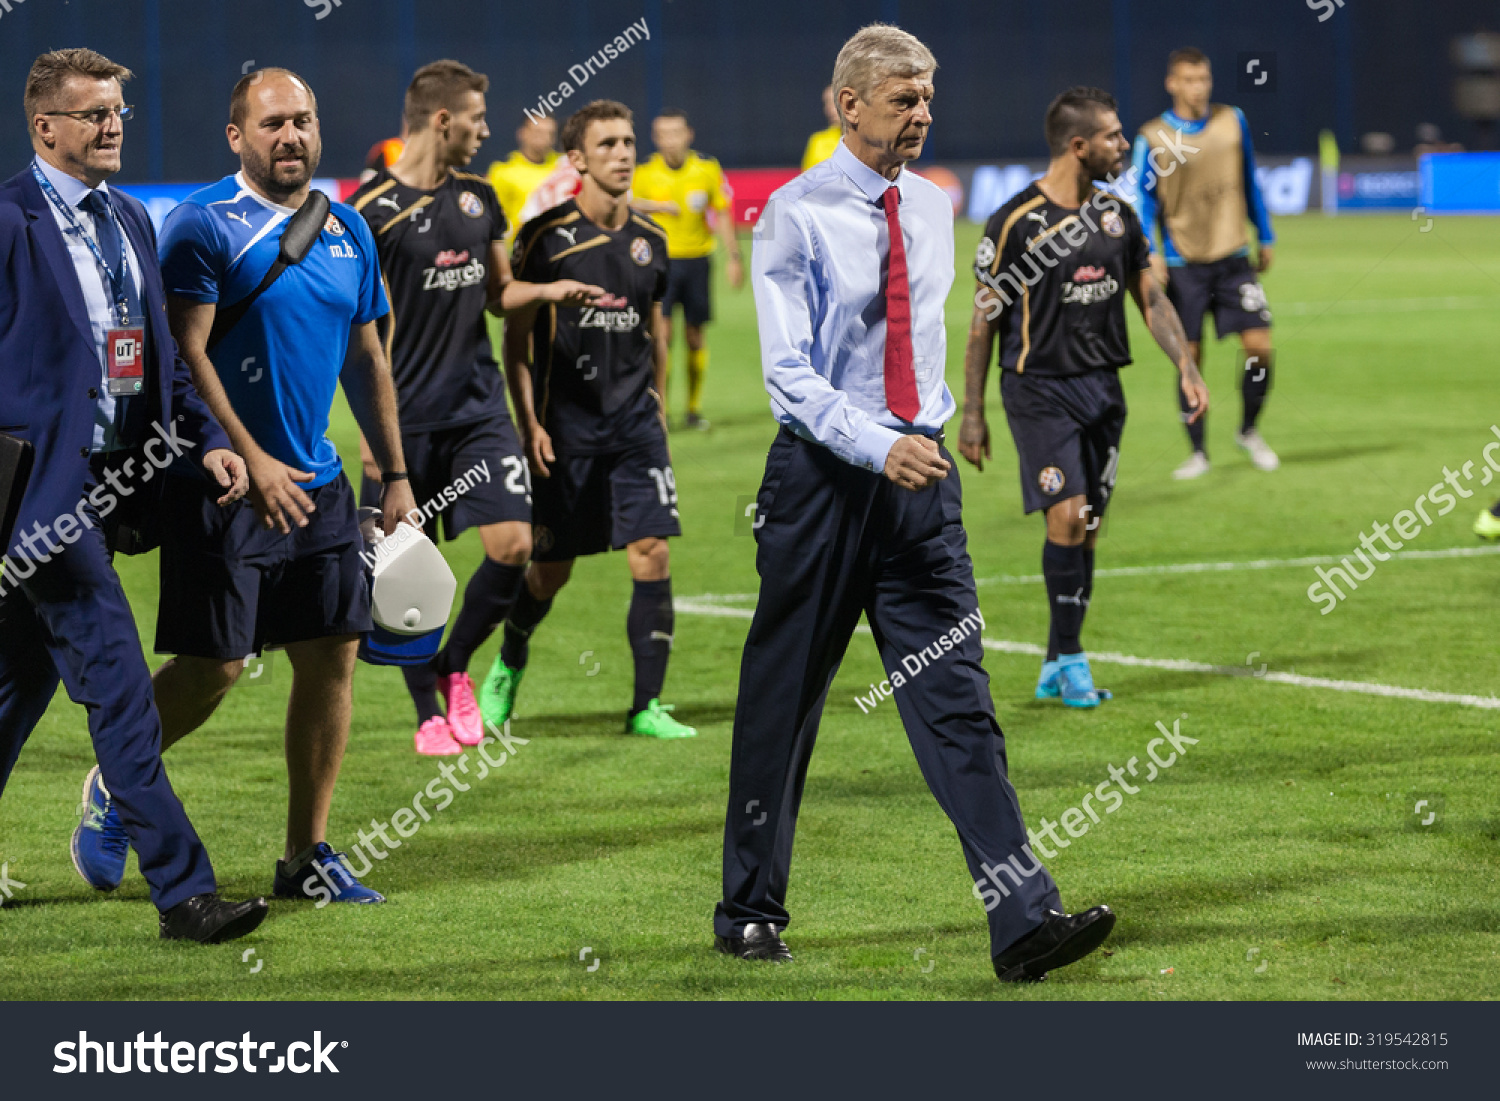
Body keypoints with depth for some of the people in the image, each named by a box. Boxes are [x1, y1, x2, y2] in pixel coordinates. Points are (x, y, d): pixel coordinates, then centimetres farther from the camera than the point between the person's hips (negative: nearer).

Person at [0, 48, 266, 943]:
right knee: (119, 686, -9)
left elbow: (159, 355, 20)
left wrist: (204, 439, 5)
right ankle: (184, 893, -8)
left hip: (109, 482, 8)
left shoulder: (131, 221, 15)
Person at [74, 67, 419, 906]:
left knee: (332, 655, 3)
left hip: (317, 482, 6)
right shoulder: (204, 226, -9)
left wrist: (395, 476, 15)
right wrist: (249, 459, -21)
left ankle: (308, 856, 11)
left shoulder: (348, 232, 11)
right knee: (215, 666, -6)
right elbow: (186, 354, -15)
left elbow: (366, 360, 18)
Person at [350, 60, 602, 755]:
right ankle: (429, 712, 15)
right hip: (407, 421, -5)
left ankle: (455, 668, 15)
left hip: (479, 407, 5)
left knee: (512, 545, -8)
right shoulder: (373, 210, -9)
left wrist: (549, 292, 2)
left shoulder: (478, 199, 11)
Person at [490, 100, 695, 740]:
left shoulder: (649, 240, 6)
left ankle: (646, 707, -4)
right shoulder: (546, 236, -8)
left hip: (634, 423, 4)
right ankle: (507, 671, 34)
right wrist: (528, 422, -11)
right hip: (564, 426, -4)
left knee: (651, 554, -9)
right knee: (550, 569, 4)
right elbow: (515, 336, -5)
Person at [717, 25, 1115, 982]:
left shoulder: (934, 209, 9)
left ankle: (1024, 921, -13)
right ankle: (751, 912, 23)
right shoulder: (796, 215, -9)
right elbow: (789, 370, -15)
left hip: (922, 475, 4)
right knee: (783, 703, 7)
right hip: (823, 474, -4)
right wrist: (879, 446, -27)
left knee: (956, 696, -5)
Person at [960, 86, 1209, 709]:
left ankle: (1056, 668, 15)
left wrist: (1187, 368, 1)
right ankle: (1071, 659, -4)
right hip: (1039, 387, -6)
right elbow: (984, 320, -6)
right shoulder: (1015, 223, -11)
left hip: (1103, 387, 6)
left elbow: (1150, 298, 14)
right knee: (1066, 518, -15)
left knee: (1087, 530, 6)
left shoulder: (1117, 216, 7)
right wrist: (972, 415, -6)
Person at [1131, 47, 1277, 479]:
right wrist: (1151, 253, -11)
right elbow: (1145, 199, 1)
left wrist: (1265, 237, 16)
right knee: (1189, 357, 0)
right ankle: (1197, 451, 11)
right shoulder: (1153, 137, -3)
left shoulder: (1233, 122, 5)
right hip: (1182, 262, -2)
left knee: (1259, 345, -6)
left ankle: (1248, 431, 16)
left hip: (1233, 257, 2)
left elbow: (1250, 183, 14)